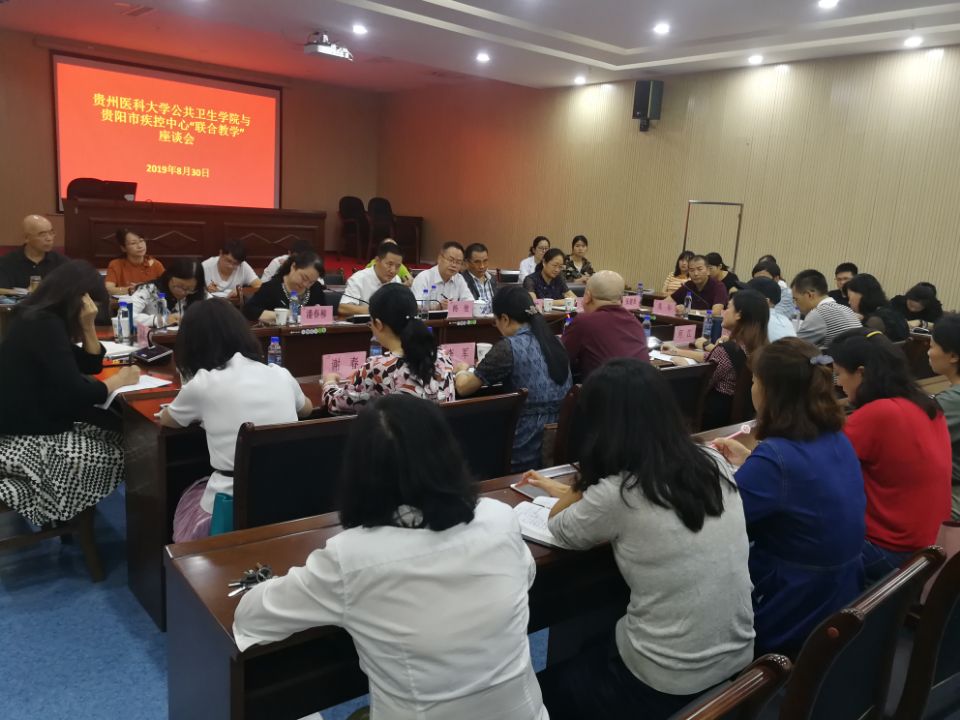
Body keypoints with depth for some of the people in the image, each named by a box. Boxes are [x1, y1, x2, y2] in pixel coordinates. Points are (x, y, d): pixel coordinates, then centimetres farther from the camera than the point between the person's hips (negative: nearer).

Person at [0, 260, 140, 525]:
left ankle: (24, 485, 8)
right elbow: (75, 394, -25)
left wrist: (87, 326, -3)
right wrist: (118, 380, -8)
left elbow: (91, 365, 12)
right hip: (24, 436, -10)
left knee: (118, 435, 1)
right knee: (117, 457, -9)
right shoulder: (45, 325, -22)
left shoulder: (42, 318, 9)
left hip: (34, 421, 10)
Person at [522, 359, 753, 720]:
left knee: (544, 689, 21)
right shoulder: (713, 463, -4)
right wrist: (572, 491, 23)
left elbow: (559, 526, -2)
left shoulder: (618, 493, -23)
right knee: (588, 646, 30)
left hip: (666, 684, -6)